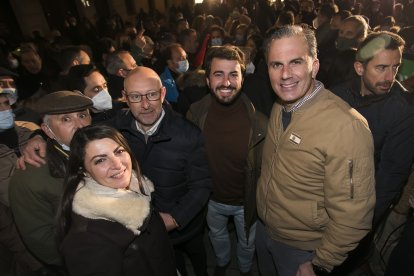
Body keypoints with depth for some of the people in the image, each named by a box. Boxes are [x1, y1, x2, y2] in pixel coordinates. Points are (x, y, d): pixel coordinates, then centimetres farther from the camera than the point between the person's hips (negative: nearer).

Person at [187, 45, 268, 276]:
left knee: (247, 243, 27)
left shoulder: (258, 120, -26)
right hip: (212, 199, 2)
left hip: (246, 202, -2)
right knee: (217, 234, 32)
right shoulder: (196, 114, -19)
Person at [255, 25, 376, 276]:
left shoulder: (346, 126, -30)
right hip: (263, 229, 7)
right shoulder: (279, 109, -6)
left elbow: (353, 217, -25)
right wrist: (262, 215, 12)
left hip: (302, 251, -6)